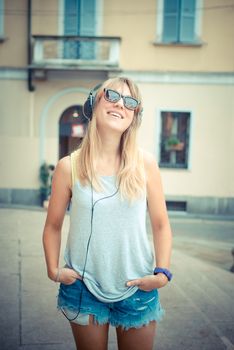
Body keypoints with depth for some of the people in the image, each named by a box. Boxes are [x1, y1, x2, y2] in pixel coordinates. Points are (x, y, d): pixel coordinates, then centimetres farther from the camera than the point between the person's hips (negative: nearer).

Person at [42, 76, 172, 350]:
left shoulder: (145, 163, -6)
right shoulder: (69, 167, -7)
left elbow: (161, 225, -1)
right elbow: (53, 226, 2)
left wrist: (162, 273, -9)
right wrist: (53, 269, -9)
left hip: (138, 289, 1)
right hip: (84, 287, 0)